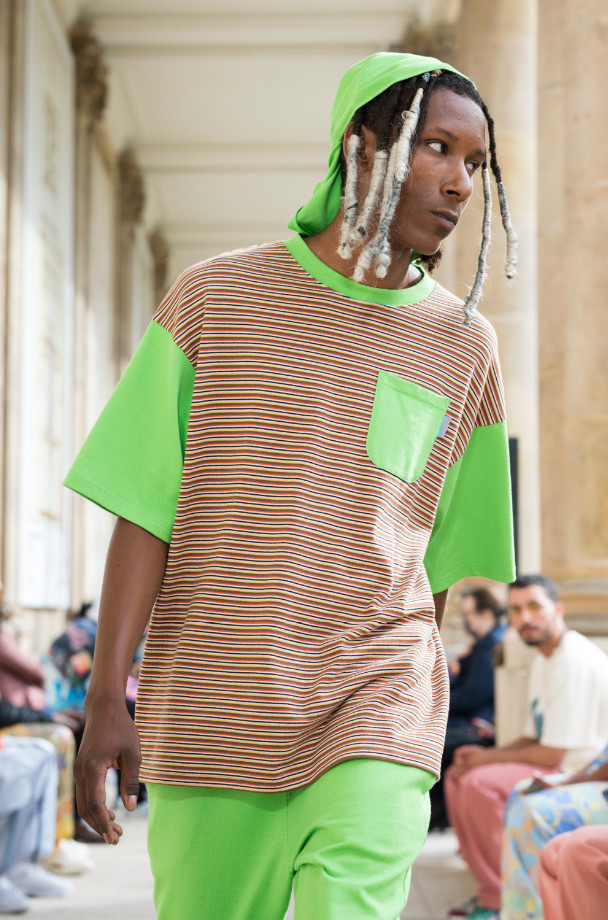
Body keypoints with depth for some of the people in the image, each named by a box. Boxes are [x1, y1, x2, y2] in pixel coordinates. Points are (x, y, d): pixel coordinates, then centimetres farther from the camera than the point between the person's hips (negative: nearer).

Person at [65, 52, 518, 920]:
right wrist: (107, 698, -6)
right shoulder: (215, 297, 2)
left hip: (375, 699, 1)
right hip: (209, 709, 0)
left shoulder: (465, 344, 7)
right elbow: (144, 511, 0)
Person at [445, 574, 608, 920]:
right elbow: (534, 739, 20)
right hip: (555, 766, 11)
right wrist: (483, 754, 3)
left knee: (481, 783, -27)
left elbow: (551, 753, -22)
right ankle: (491, 888, 6)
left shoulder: (575, 662, -20)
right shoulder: (544, 660, 13)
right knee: (457, 775, 8)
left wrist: (489, 758, -9)